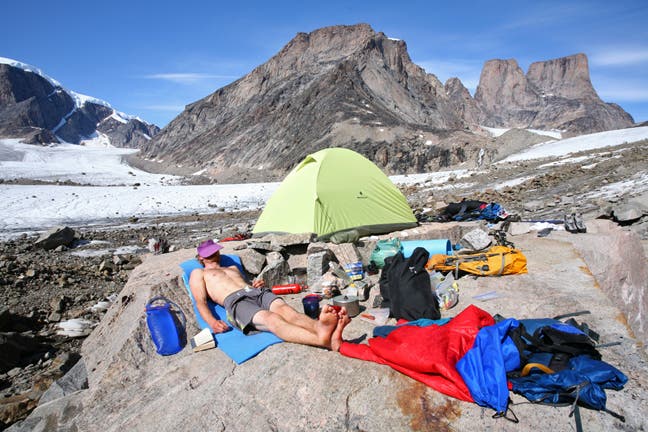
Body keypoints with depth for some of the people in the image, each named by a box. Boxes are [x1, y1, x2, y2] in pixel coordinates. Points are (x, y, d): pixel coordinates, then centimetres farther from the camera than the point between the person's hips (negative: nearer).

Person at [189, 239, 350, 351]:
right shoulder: (198, 274, 25)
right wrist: (212, 322, -12)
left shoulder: (233, 268, 40)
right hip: (235, 301, -5)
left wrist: (259, 283, 7)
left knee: (284, 309, -31)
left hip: (257, 292, 6)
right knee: (271, 318, -36)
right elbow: (201, 302, 10)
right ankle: (323, 339, -64)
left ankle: (319, 327, -64)